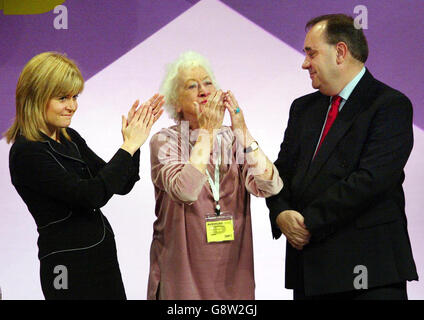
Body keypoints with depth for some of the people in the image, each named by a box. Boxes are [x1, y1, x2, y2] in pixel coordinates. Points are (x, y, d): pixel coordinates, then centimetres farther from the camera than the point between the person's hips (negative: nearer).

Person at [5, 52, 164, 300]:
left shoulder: (71, 139, 10)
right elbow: (90, 195, -22)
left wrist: (134, 139, -4)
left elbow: (121, 185, 11)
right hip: (69, 267, -8)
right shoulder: (27, 153, -15)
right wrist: (129, 146, -14)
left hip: (102, 255, 8)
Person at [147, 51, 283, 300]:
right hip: (183, 270, -3)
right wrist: (206, 132, -18)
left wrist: (241, 129, -16)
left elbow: (270, 186, -11)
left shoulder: (233, 139, 4)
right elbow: (185, 192, -24)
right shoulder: (165, 141, -5)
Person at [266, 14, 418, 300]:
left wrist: (309, 222, -14)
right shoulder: (303, 108, 18)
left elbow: (371, 179, -16)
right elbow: (282, 172, 16)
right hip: (309, 267, 6)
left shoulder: (391, 105, -6)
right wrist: (282, 214, -6)